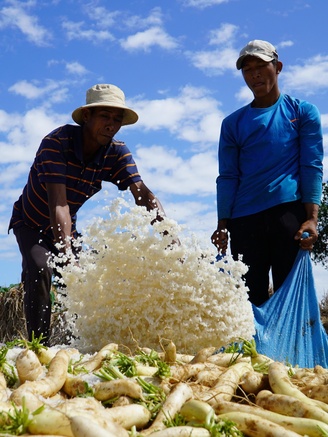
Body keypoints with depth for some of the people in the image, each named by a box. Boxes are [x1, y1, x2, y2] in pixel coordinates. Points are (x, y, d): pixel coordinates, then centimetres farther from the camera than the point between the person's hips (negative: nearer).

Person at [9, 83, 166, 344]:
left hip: (66, 227, 5)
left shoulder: (118, 153, -18)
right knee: (40, 271, -27)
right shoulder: (57, 142, -32)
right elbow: (58, 204, -42)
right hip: (30, 223, -4)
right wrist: (67, 253, -52)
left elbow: (143, 194, -30)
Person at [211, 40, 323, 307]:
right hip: (244, 219, 2)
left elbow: (312, 166, 2)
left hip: (289, 211, -2)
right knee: (250, 298, 1)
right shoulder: (233, 123, 16)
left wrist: (312, 217, -10)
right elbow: (228, 177, 10)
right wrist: (223, 225, -2)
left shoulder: (302, 111, 11)